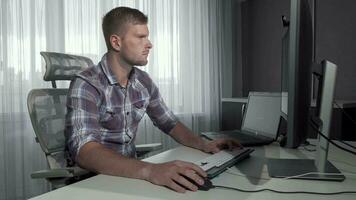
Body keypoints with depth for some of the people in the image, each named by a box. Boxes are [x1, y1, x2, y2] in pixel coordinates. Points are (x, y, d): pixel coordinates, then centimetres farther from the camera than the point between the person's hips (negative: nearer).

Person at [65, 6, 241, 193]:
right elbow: (83, 151, -32)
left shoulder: (144, 81, 0)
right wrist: (149, 170, -45)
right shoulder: (86, 84, -19)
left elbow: (170, 123, 9)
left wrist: (204, 144, -9)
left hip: (130, 171, 5)